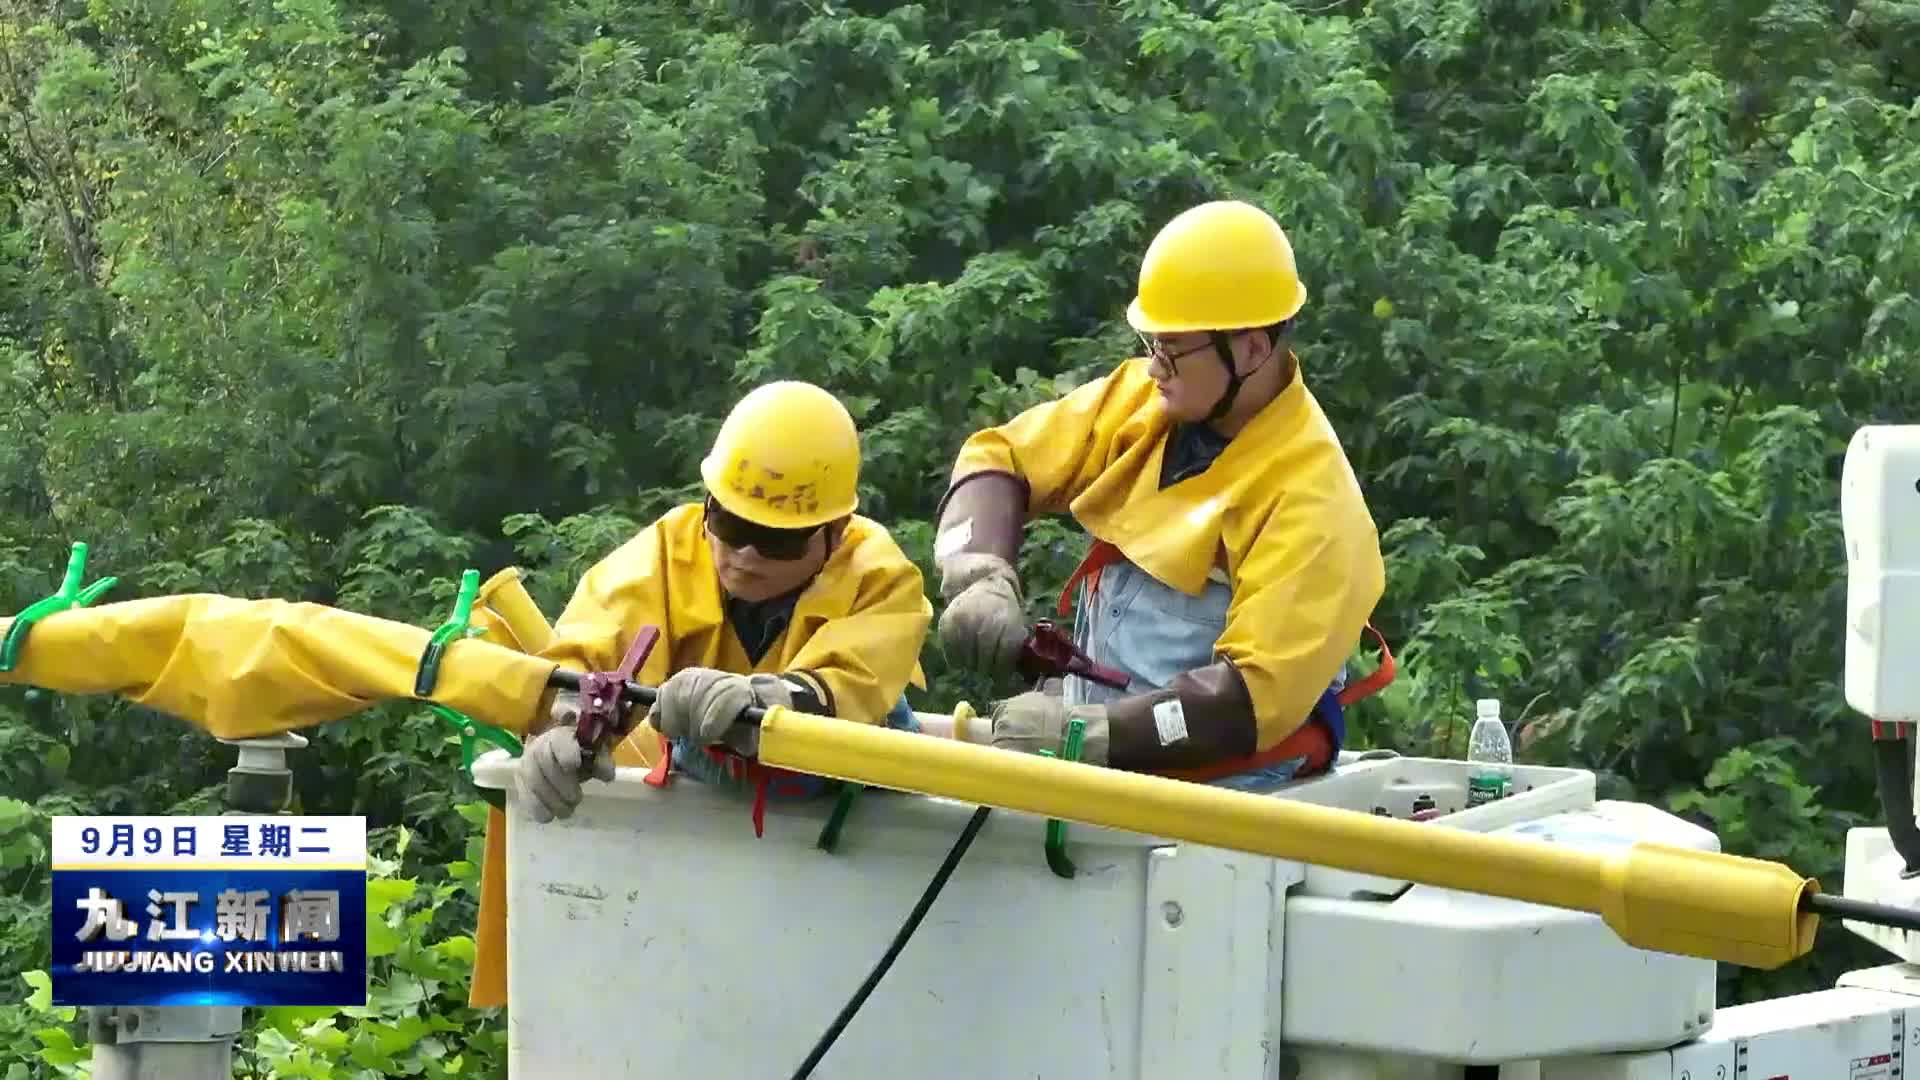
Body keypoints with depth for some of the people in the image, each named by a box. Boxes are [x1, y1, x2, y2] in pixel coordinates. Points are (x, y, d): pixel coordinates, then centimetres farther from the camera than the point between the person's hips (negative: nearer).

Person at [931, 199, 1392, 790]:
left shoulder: (1313, 498, -15)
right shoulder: (1143, 399, 3)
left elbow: (1256, 697, -21)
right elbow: (999, 459, 12)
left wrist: (1085, 731, -26)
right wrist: (981, 580, -7)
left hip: (1219, 782, -7)